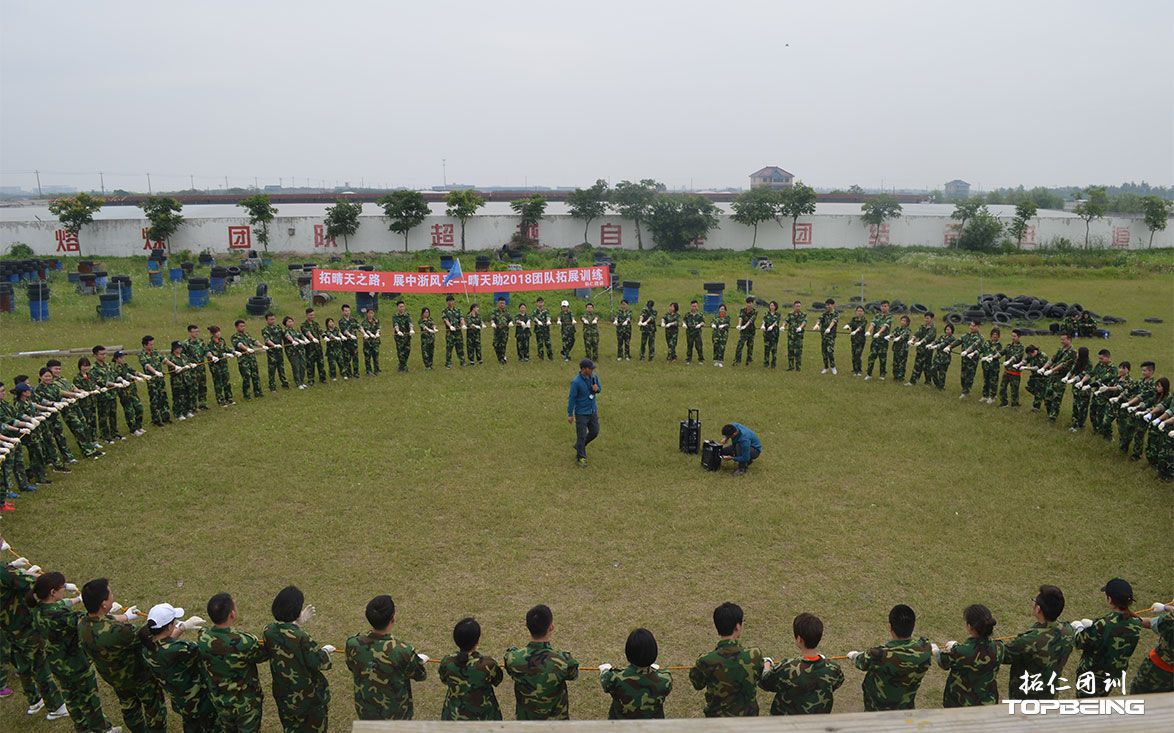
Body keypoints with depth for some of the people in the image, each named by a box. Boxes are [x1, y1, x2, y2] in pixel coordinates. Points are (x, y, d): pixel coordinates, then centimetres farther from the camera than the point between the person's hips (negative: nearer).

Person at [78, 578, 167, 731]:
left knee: (129, 708, 30)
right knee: (154, 709, 19)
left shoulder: (82, 624, -21)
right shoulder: (116, 631, -45)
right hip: (138, 676, -7)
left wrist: (125, 617, 23)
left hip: (113, 678, 7)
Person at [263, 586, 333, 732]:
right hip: (309, 697, -6)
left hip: (284, 697, 6)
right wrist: (326, 650, -2)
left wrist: (298, 623, 9)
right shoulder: (302, 637, -32)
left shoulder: (269, 632, -12)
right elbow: (319, 663, -21)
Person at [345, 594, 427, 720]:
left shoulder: (353, 644, -24)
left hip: (365, 711, 3)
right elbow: (420, 675, -13)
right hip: (395, 714, -3)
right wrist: (420, 660, 10)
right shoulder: (403, 651, -34)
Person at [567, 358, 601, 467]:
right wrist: (570, 415, -11)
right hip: (581, 413, -6)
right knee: (582, 435, 4)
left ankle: (579, 446, 39)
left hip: (593, 411, 6)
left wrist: (597, 388, -17)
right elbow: (572, 398, -17)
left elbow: (599, 388, 10)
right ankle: (580, 457, 23)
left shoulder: (593, 376, -7)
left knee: (594, 432, 15)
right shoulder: (576, 382, -25)